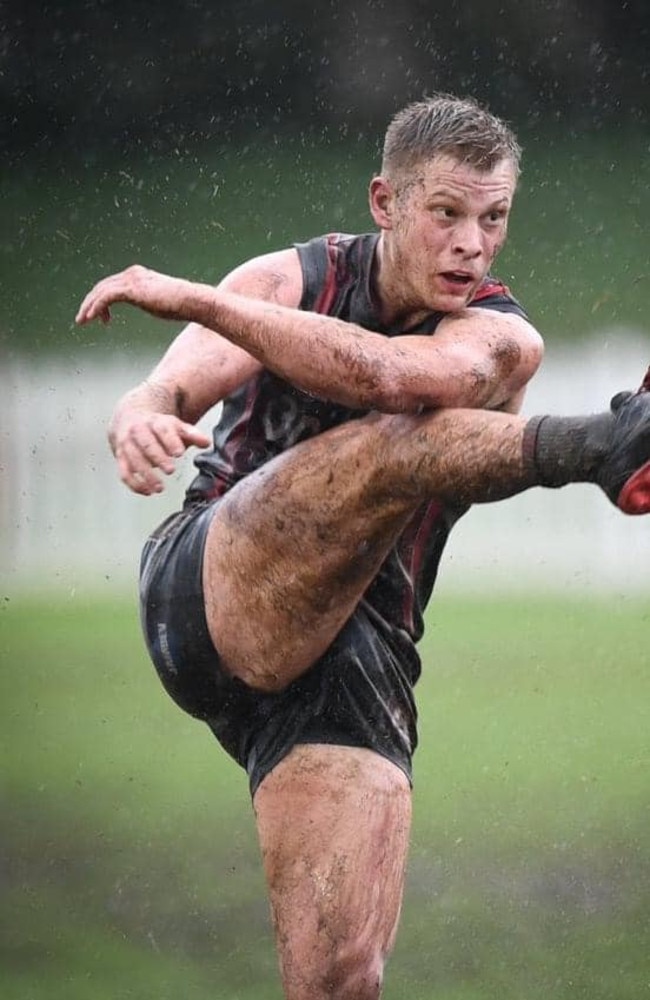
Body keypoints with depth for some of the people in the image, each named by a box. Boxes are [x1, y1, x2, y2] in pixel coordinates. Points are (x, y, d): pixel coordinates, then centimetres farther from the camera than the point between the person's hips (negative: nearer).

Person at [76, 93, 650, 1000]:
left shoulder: (502, 343, 3)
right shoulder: (293, 279, 8)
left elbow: (388, 376, -21)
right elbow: (165, 395, -7)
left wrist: (192, 299, -26)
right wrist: (141, 422, -33)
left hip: (350, 670, 1)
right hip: (211, 592, -1)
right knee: (403, 441, -27)